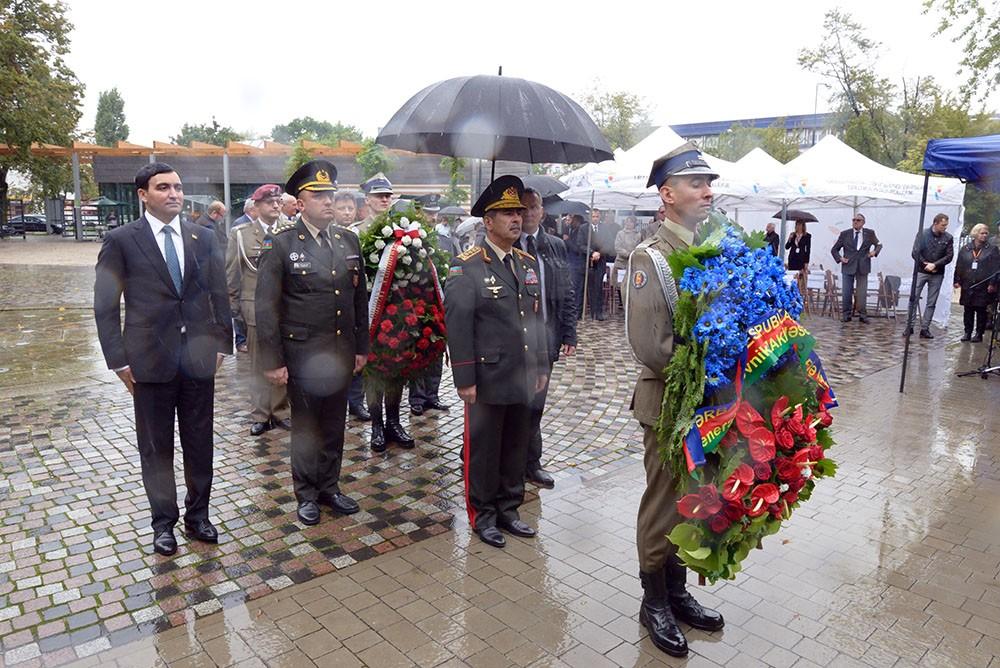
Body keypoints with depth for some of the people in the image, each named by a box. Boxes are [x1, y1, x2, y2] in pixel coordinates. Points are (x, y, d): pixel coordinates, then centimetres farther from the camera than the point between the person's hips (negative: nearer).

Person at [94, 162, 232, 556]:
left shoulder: (203, 238, 6)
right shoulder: (121, 240, -2)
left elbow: (219, 296, 10)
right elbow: (105, 306, -2)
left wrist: (221, 344, 5)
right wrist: (119, 360, -6)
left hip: (198, 357, 3)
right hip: (150, 360, -2)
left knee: (200, 443, 11)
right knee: (156, 447, 9)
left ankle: (197, 516, 27)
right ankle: (164, 522, 26)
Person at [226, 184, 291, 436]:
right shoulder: (240, 234, 2)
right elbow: (230, 273, 5)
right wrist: (232, 306, 2)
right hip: (256, 309, -1)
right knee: (259, 365, 6)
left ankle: (280, 411, 20)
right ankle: (260, 415, 17)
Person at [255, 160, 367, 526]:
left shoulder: (348, 239, 5)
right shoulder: (281, 242, -9)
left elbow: (360, 297, 11)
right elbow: (266, 305, -9)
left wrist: (361, 347, 10)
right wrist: (272, 360, -10)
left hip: (341, 351, 4)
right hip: (302, 353, -4)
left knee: (334, 424, 14)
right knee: (305, 425, 10)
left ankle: (330, 487, 32)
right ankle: (307, 494, 27)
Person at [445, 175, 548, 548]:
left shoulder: (528, 263, 11)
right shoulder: (466, 267, -10)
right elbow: (458, 325, -13)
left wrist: (542, 366, 13)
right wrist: (465, 379, -15)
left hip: (523, 379, 6)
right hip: (488, 379, -6)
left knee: (516, 448, 16)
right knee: (482, 450, 8)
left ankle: (508, 509, 33)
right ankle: (483, 515, 25)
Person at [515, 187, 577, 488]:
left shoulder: (556, 246, 8)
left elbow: (567, 294, 9)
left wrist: (569, 335, 3)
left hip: (545, 339, 3)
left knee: (535, 406, 11)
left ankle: (530, 463, 24)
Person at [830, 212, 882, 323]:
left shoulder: (870, 233, 6)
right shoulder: (845, 234, 5)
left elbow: (879, 244, 22)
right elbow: (834, 249, 11)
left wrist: (875, 251, 1)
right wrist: (839, 258, -5)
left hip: (863, 267, 0)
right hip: (848, 266, 0)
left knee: (862, 292, 1)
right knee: (847, 292, 1)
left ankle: (862, 315, 9)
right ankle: (847, 315, 9)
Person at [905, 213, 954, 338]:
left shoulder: (948, 238, 2)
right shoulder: (922, 234, -3)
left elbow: (949, 256, -3)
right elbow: (915, 253, -6)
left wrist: (934, 265, -15)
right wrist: (926, 264, -11)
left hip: (937, 275, 2)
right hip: (921, 272, -2)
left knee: (931, 303, 3)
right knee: (913, 299, -3)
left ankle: (925, 328, 8)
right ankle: (909, 326, 3)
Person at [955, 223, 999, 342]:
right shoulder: (965, 249, 8)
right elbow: (958, 266, 10)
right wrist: (957, 281, 3)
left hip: (983, 287, -2)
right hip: (967, 286, 2)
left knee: (981, 311, 3)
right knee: (968, 310, 7)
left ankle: (979, 333, 11)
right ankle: (967, 332, 16)